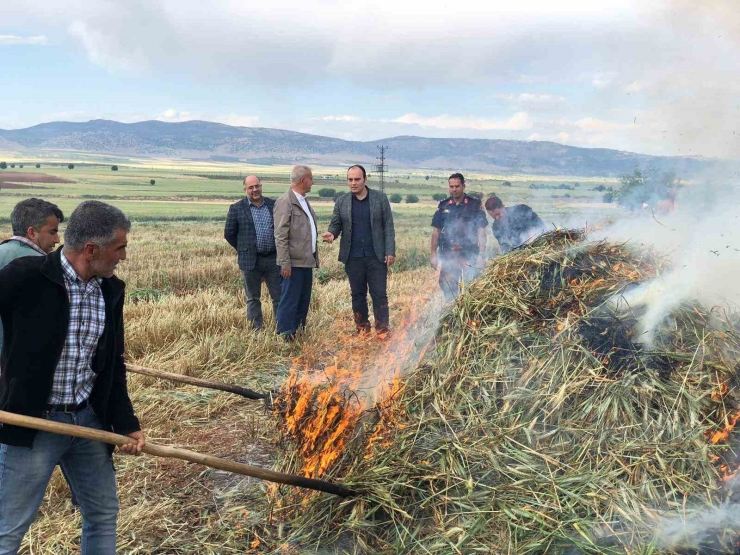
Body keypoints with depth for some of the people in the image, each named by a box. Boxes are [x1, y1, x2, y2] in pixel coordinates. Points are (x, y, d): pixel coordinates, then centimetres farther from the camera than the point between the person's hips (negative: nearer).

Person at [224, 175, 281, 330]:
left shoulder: (274, 205, 4)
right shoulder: (237, 208, -2)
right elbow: (229, 234, 4)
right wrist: (244, 249, 5)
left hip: (274, 259, 2)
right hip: (251, 260, -2)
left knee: (279, 296, 5)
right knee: (253, 298, 8)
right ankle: (256, 330, 17)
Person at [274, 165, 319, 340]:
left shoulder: (304, 201, 16)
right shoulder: (285, 202, -12)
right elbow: (280, 236, -16)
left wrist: (314, 257, 16)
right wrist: (285, 263, -19)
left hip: (307, 261, 9)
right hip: (294, 262, -9)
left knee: (303, 301, 14)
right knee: (289, 301, -4)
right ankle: (285, 337, 3)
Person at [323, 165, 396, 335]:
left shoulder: (380, 198, 0)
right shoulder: (341, 201, 5)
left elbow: (388, 226, 0)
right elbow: (335, 224, 8)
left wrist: (390, 251, -6)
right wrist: (331, 233, -16)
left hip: (376, 256, -2)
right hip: (353, 257, 2)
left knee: (379, 294, 0)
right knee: (357, 295, 10)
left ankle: (383, 332, 6)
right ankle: (362, 330, 21)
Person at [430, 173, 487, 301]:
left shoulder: (475, 204, 1)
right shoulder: (443, 206, 9)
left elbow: (481, 232, -1)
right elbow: (436, 231, 11)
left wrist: (481, 255, -7)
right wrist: (433, 254, 6)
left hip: (469, 255, -3)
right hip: (448, 255, 3)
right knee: (447, 287, 6)